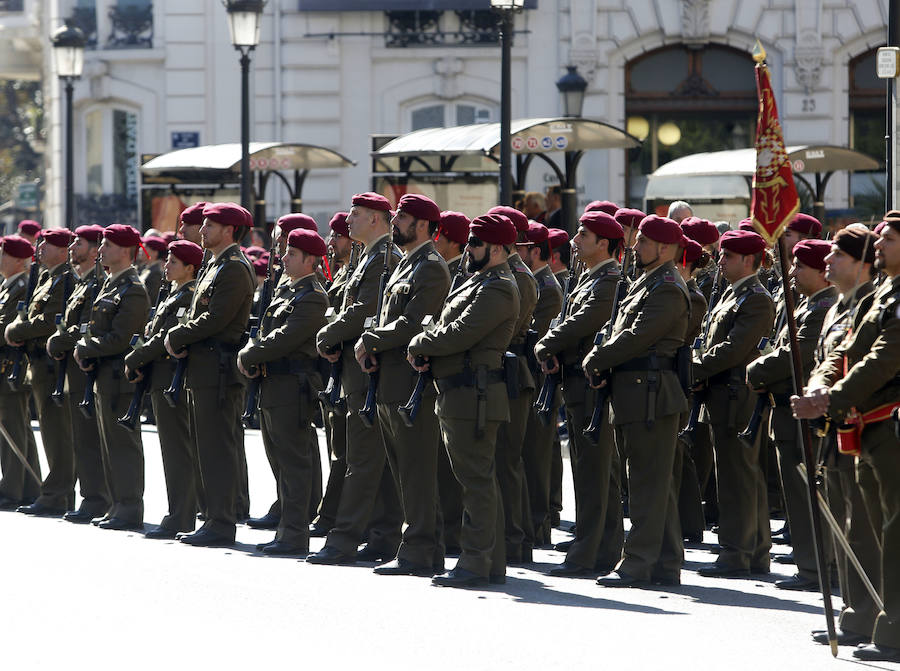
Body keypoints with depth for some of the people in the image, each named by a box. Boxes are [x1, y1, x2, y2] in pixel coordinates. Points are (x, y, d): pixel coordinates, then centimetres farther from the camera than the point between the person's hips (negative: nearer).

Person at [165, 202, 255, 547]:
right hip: (204, 372, 10)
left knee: (218, 448, -9)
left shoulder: (235, 268, -13)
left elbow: (215, 319, -20)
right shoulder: (215, 266, 19)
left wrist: (176, 338, -9)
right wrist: (180, 340, 2)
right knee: (209, 449, 12)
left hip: (219, 372, -10)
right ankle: (215, 519, 15)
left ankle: (221, 524, -9)